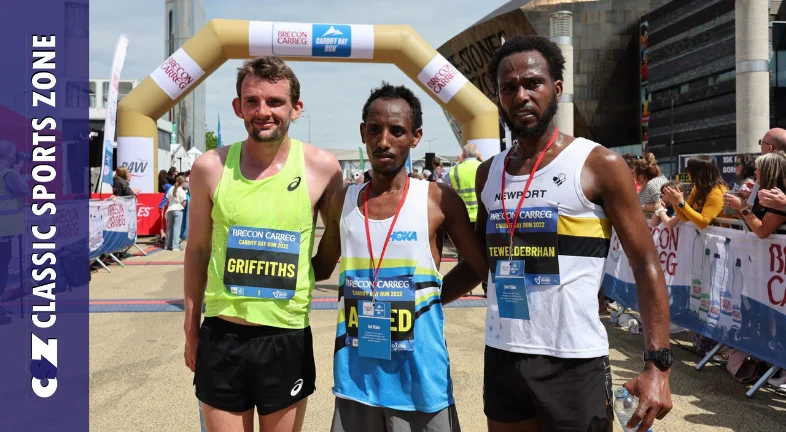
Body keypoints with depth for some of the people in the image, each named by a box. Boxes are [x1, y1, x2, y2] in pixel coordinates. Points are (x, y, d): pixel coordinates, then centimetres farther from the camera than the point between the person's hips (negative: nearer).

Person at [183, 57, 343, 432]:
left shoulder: (321, 167, -7)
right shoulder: (210, 167, -4)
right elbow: (198, 249, 7)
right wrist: (191, 327, 10)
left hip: (288, 340, -1)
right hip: (221, 337, 1)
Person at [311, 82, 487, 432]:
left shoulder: (438, 200, -7)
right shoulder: (342, 202, 4)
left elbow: (483, 268, 2)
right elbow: (321, 268, 17)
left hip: (418, 375, -3)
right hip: (355, 373, 3)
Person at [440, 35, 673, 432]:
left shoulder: (599, 165, -6)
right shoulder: (488, 174, 8)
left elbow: (647, 266, -7)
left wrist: (657, 364, -16)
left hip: (574, 361, -4)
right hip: (501, 357, 5)